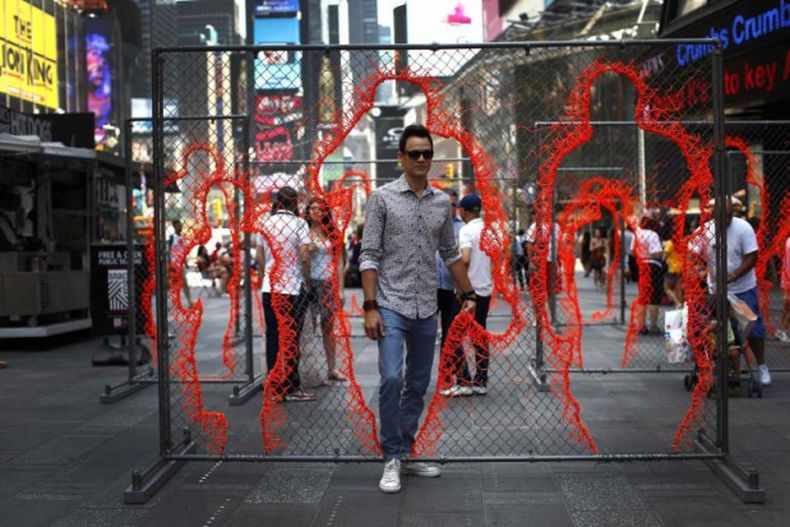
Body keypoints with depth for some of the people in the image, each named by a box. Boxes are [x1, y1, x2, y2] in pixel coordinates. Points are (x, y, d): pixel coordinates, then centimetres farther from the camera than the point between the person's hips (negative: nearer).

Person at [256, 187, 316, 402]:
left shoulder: (266, 223, 8)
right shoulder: (299, 223, -7)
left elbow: (259, 258, 10)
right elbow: (304, 257, -13)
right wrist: (308, 279, 0)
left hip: (270, 289, 5)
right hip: (293, 288, -4)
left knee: (272, 337, 9)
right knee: (291, 339, 0)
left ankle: (275, 387, 12)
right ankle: (291, 388, 2)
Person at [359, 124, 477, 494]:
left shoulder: (442, 202, 9)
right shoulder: (382, 197, -4)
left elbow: (450, 254, 18)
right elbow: (369, 256, -7)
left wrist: (467, 294, 12)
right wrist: (370, 307, -14)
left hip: (427, 309, 5)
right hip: (392, 306, -5)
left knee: (418, 386, 10)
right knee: (391, 379, -16)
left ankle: (404, 453, 22)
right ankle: (392, 461, -4)